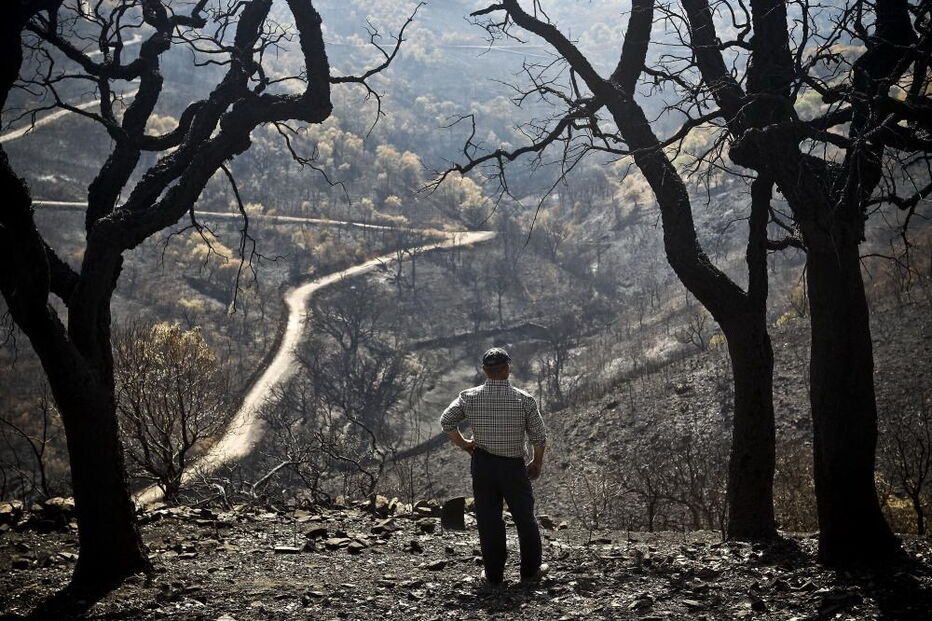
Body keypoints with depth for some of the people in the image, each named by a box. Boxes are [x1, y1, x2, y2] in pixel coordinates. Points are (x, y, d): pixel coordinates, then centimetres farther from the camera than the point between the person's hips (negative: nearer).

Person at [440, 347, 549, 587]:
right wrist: (537, 462, 8)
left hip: (482, 465, 2)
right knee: (525, 518, 13)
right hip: (514, 466, -2)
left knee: (488, 520, 10)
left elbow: (446, 421, -2)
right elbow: (539, 436, -7)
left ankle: (494, 575, 17)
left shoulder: (469, 397, -6)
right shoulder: (524, 400, -11)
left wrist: (463, 444, 10)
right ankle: (530, 570, 24)